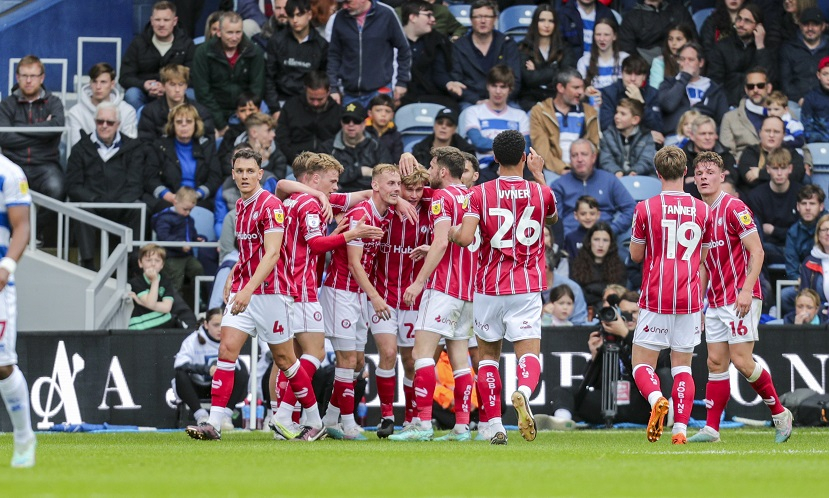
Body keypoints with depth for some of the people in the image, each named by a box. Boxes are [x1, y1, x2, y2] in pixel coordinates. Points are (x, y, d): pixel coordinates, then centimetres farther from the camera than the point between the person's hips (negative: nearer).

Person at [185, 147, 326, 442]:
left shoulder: (270, 205, -14)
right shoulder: (241, 206, 12)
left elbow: (272, 254, -23)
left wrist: (249, 290, -31)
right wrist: (232, 279, 17)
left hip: (270, 293, -7)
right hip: (242, 291, 7)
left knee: (283, 358, 3)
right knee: (227, 349, -7)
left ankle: (315, 423, 17)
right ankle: (213, 424, -13)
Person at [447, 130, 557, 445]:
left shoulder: (480, 194, -5)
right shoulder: (541, 193, 2)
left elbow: (465, 238, -15)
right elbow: (552, 218, 26)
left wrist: (451, 231, 8)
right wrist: (538, 174, 32)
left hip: (489, 288, 0)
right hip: (527, 289, 0)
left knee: (488, 353, 14)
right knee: (529, 352, -5)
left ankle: (493, 425, 9)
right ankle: (524, 392, -39)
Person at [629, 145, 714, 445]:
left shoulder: (646, 209, -5)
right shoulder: (703, 210, 4)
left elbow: (636, 255, 5)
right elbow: (703, 259, 13)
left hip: (656, 299, -3)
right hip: (690, 299, 3)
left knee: (642, 363, 3)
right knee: (682, 366, 8)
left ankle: (656, 399, -26)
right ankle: (681, 428, -4)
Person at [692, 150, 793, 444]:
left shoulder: (734, 208, -10)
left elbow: (756, 251, -13)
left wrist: (747, 290, -21)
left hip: (741, 300, -7)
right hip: (716, 302, 7)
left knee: (741, 361, -10)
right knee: (716, 362, 3)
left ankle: (779, 414, 6)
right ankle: (711, 428, 1)